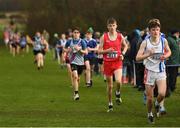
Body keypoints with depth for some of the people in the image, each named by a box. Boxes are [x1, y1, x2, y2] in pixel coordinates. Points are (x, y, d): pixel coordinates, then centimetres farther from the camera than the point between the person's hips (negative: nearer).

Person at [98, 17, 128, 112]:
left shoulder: (120, 36, 1)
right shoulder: (104, 37, -2)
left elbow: (125, 46, 18)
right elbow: (99, 51, 0)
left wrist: (123, 54, 0)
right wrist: (107, 51, -18)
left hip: (117, 62, -1)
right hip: (107, 63, 1)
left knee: (118, 81, -24)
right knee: (109, 85, 7)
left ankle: (118, 94, 8)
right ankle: (110, 104, 21)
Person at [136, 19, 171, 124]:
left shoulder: (163, 41, -3)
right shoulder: (145, 42, -10)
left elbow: (169, 52, 15)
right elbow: (138, 58, -13)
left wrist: (165, 56, -7)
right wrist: (148, 54, -30)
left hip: (161, 71, 1)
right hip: (149, 71, -1)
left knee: (162, 94, -18)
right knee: (149, 97, 4)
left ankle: (157, 104, 17)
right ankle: (150, 114, 31)